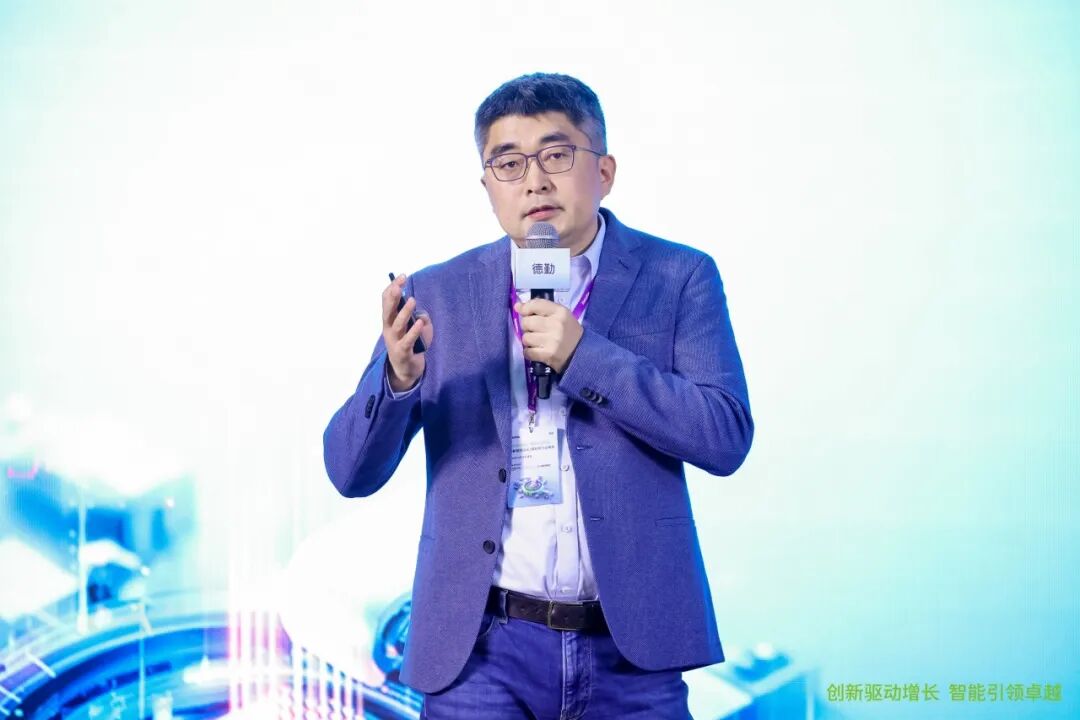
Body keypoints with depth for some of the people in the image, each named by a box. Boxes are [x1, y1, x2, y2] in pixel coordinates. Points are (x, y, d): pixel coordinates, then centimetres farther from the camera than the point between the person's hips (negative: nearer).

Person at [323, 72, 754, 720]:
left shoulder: (679, 278, 1)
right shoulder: (438, 296, 3)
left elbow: (726, 437, -9)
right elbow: (351, 472, 1)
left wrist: (583, 355, -17)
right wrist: (398, 378, -20)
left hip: (629, 649, 0)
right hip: (481, 649, 0)